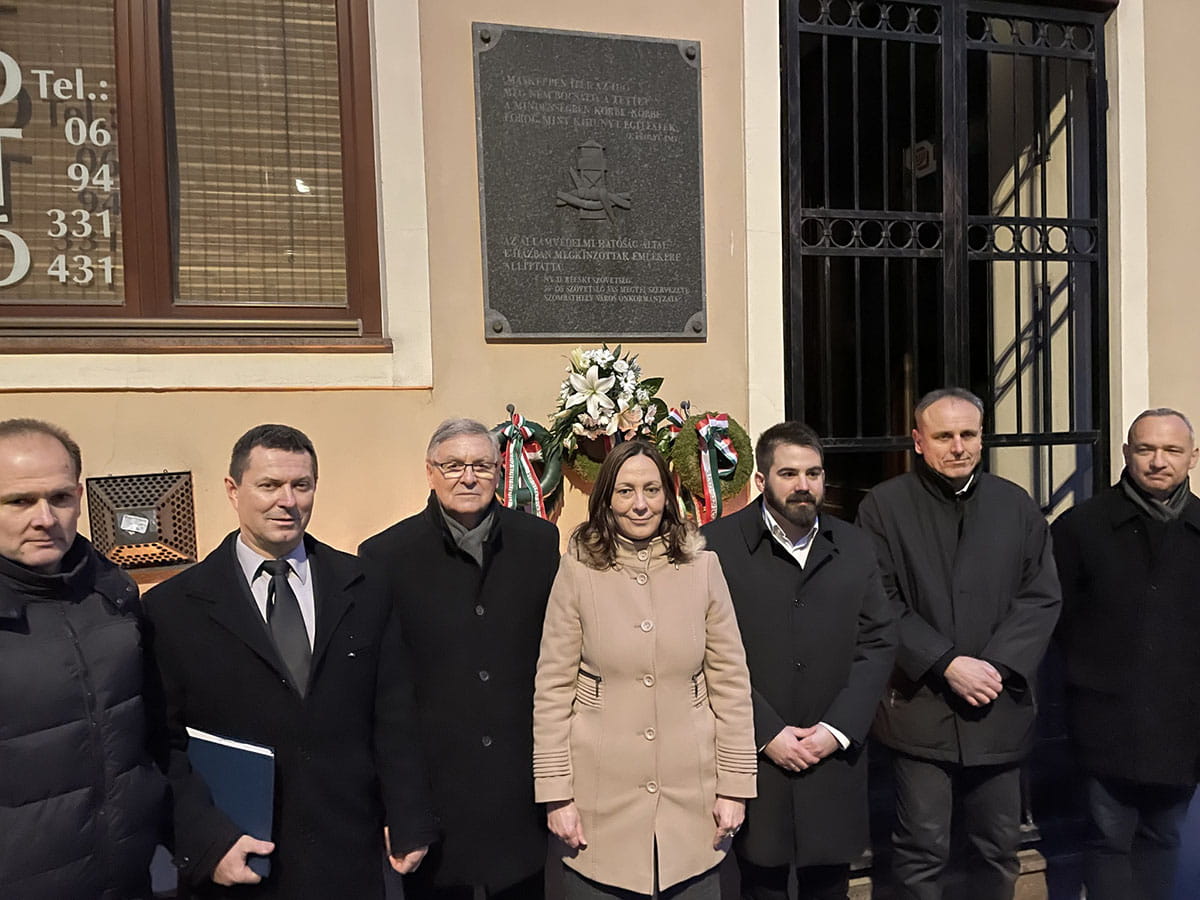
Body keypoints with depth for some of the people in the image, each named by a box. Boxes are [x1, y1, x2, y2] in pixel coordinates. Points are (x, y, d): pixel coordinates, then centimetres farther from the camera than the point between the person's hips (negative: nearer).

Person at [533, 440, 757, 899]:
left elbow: (731, 682, 2)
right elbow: (552, 689, -3)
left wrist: (734, 785, 1)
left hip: (692, 799, 1)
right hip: (602, 802, -1)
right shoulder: (578, 570, -5)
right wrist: (556, 794, -4)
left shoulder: (702, 567, -1)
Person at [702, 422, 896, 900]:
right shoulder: (717, 545, -7)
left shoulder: (855, 547, 7)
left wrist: (837, 729, -5)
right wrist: (767, 733, -11)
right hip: (755, 760, -3)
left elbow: (879, 643, 5)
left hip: (834, 758, 3)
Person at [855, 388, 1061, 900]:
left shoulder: (1017, 506, 8)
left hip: (1000, 707, 4)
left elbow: (1041, 597, 4)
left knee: (999, 848, 15)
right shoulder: (883, 507, -3)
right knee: (922, 852, 4)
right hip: (920, 709, -3)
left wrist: (997, 666, -9)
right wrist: (947, 664, -14)